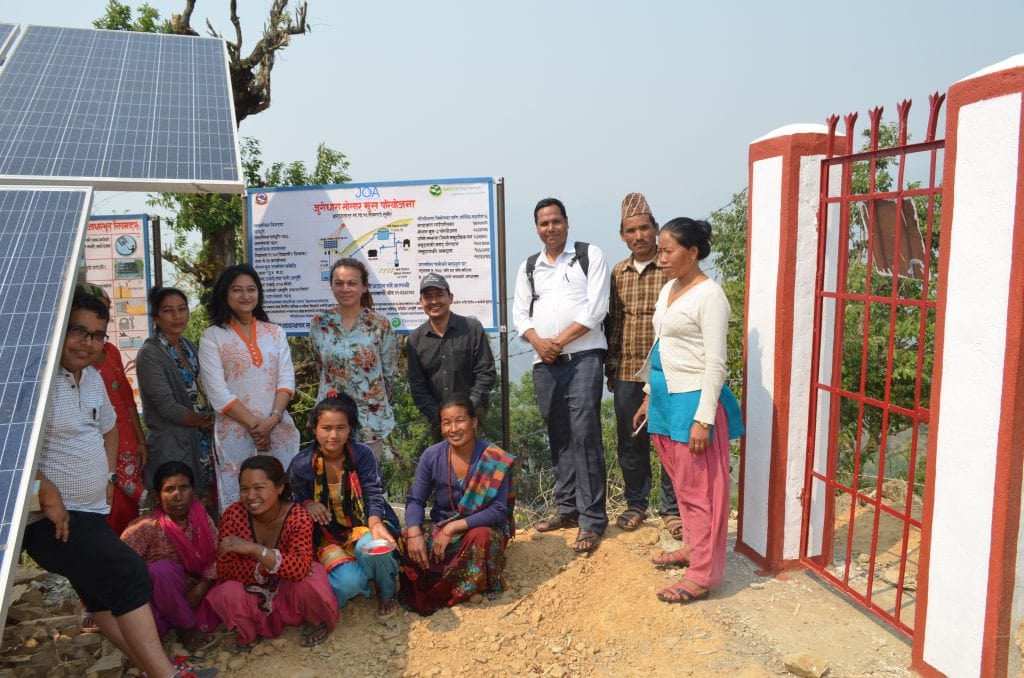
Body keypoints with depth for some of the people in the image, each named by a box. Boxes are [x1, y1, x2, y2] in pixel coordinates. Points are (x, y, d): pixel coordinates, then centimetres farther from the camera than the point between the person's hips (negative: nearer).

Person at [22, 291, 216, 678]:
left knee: (105, 590, 18)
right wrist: (47, 494, -26)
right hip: (53, 517, -9)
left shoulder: (92, 378, 10)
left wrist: (108, 478, 18)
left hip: (91, 511, 9)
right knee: (128, 574, -15)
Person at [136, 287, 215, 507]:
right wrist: (203, 421, -6)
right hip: (172, 447, -7)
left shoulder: (190, 347, 10)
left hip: (203, 442, 7)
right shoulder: (150, 353, -12)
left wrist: (210, 421, -6)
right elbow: (167, 407, -17)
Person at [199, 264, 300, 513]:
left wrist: (272, 420, -11)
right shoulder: (212, 336, 2)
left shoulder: (275, 333, 12)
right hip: (235, 433, -3)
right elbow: (218, 392, -5)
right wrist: (254, 425, -12)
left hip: (279, 431, 3)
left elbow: (287, 380, 4)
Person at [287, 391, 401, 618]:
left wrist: (376, 525, -35)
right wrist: (307, 504, -21)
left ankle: (387, 593, -3)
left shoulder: (363, 455, -9)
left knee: (371, 548, -37)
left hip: (363, 525, 1)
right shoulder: (301, 465, -7)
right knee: (349, 581, -31)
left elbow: (373, 496, -14)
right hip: (327, 536, 0)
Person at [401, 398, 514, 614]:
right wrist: (414, 533, -26)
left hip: (482, 529, -3)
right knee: (405, 542, -24)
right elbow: (416, 501, -5)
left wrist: (453, 527, -28)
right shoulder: (432, 456, -7)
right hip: (441, 528, 3)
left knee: (481, 536, -37)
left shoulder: (496, 460, -16)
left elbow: (499, 511, -21)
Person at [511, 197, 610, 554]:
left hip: (583, 357, -5)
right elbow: (520, 313, 12)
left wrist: (560, 341, -10)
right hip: (544, 363, 5)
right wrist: (538, 341, -7)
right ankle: (567, 508, 22)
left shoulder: (590, 256, 3)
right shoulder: (528, 267, 17)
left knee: (584, 435, -9)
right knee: (559, 437, 11)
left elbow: (596, 308, -6)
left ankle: (592, 519, -3)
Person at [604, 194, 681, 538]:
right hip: (627, 373, 4)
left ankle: (671, 508, 21)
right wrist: (611, 367, 11)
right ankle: (636, 503, 30)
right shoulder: (618, 273, 9)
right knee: (630, 443, 13)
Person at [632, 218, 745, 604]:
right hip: (666, 397, 9)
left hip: (693, 400, -9)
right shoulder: (669, 289, 12)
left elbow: (715, 364, -17)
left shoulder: (709, 296, -14)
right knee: (681, 482, 19)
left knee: (699, 488, 0)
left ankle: (703, 574, 10)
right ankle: (692, 547, 35)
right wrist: (650, 397, 20)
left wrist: (703, 418, -20)